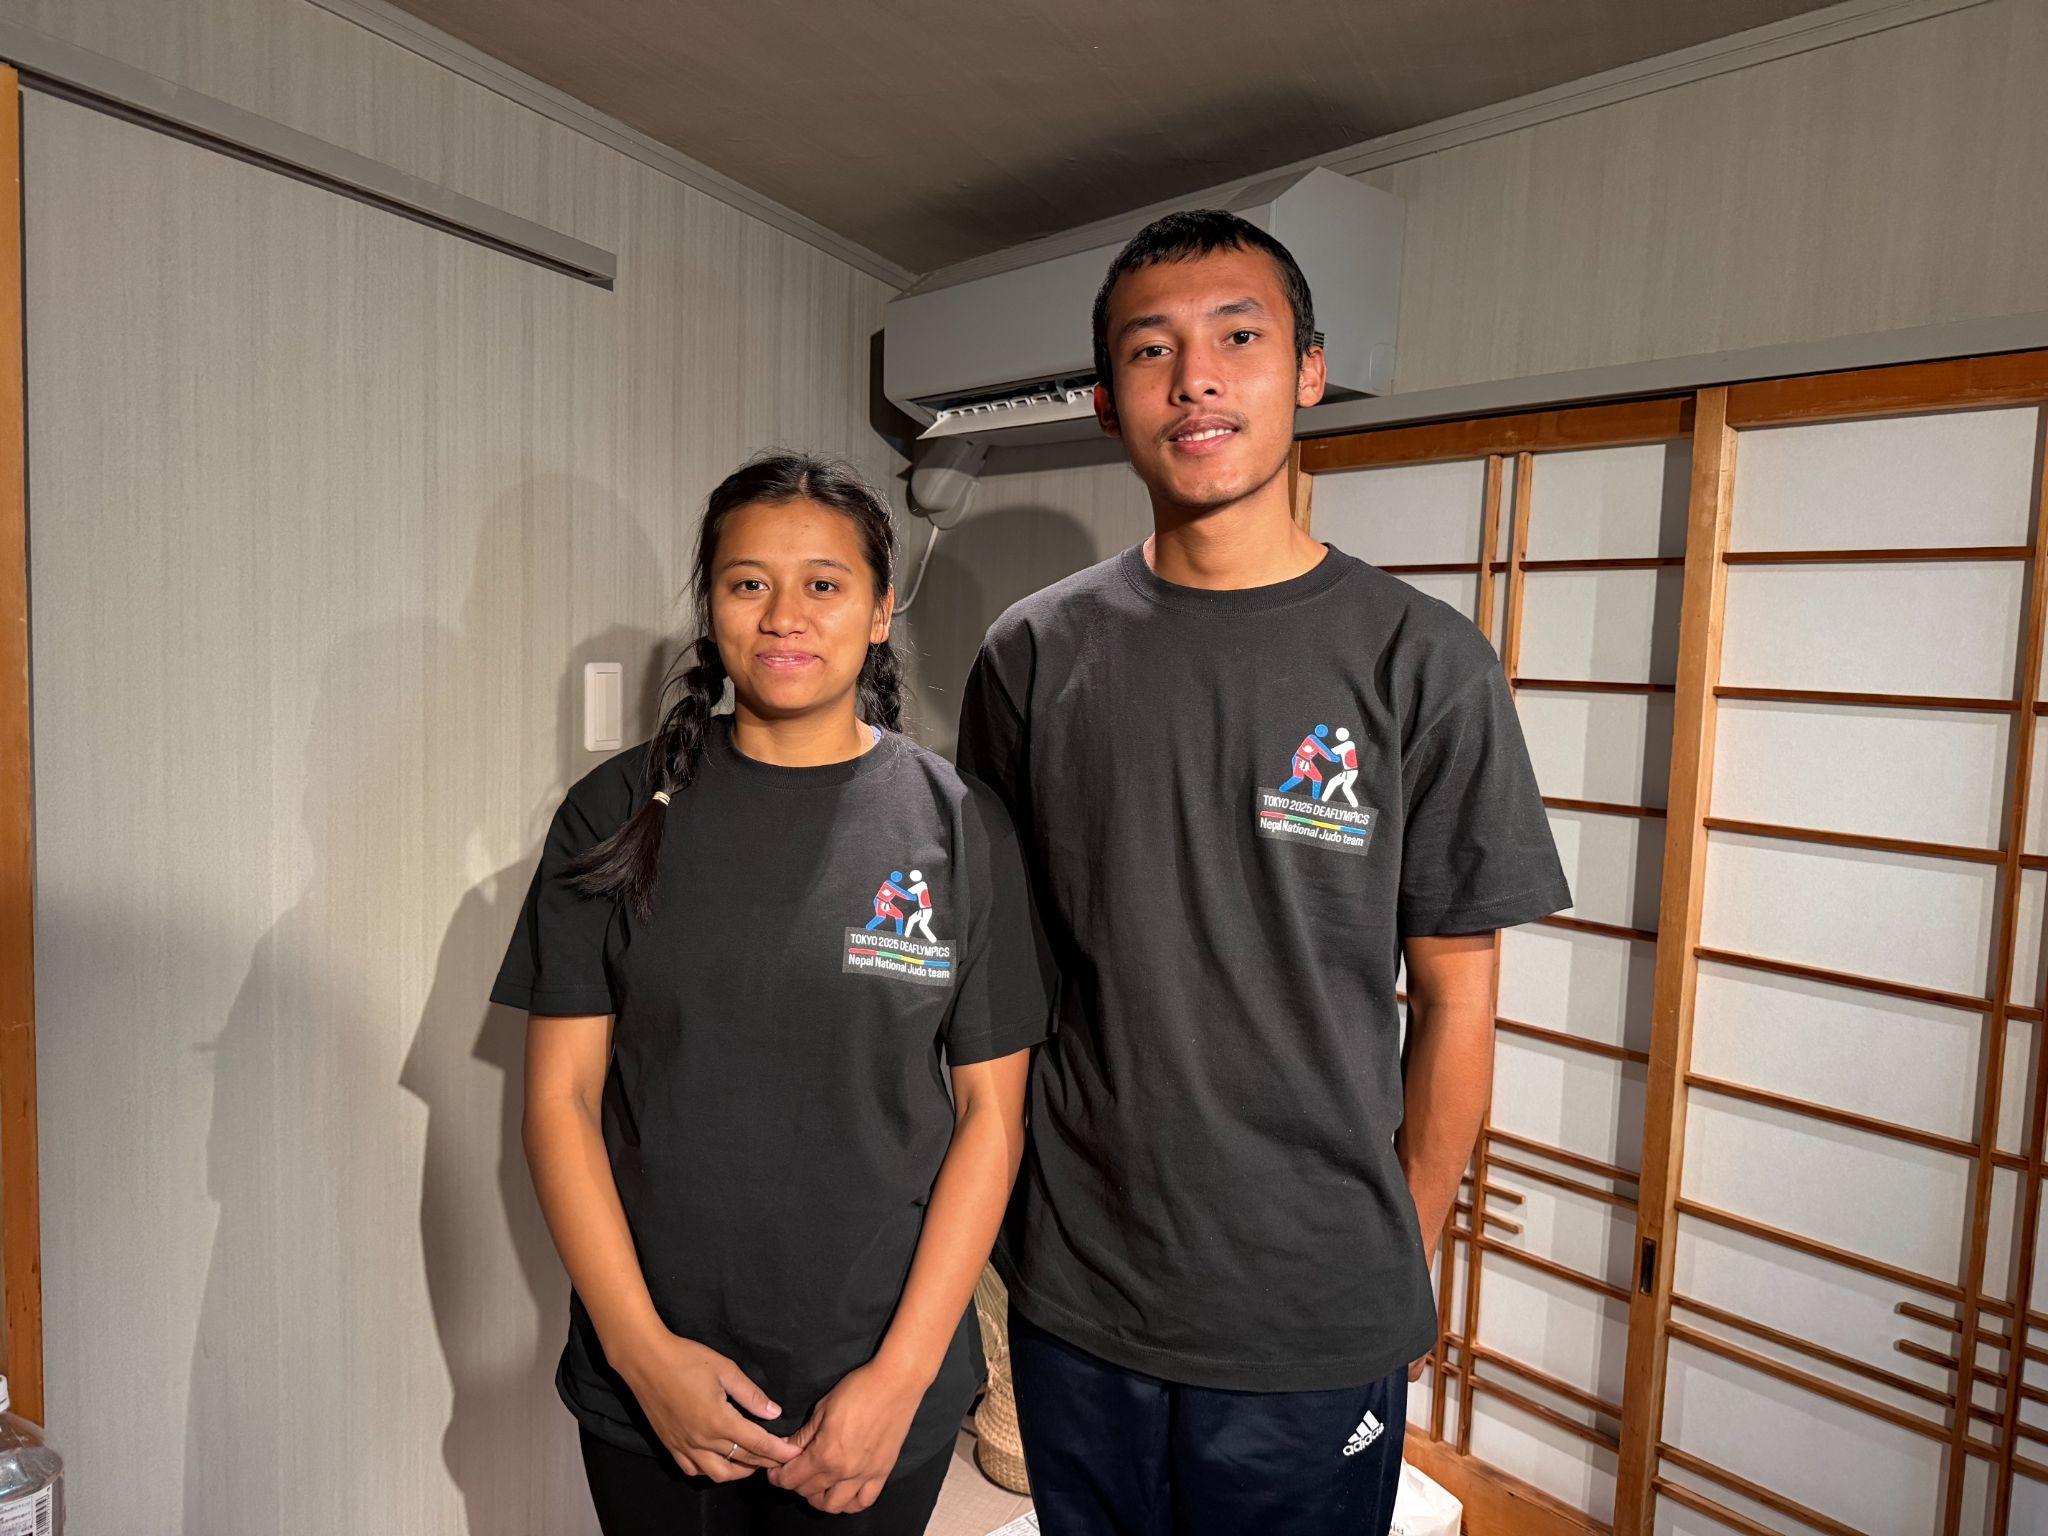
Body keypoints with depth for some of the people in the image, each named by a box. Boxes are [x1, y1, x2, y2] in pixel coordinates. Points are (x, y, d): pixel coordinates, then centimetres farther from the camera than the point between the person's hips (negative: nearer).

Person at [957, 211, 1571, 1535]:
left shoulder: (1423, 663, -9)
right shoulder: (1036, 654, -3)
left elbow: (1454, 999, -3)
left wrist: (1409, 1271, 2)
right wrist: (1009, 1211, 6)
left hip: (1319, 1325, -1)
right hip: (1074, 1297, 2)